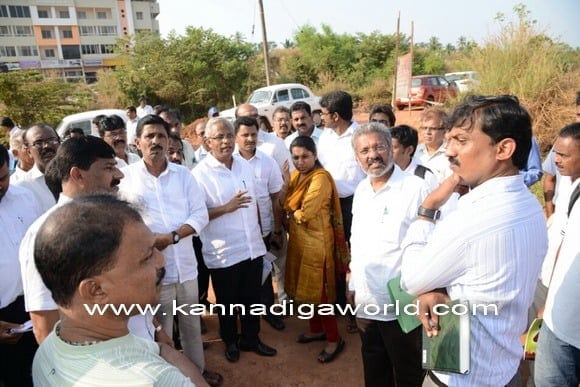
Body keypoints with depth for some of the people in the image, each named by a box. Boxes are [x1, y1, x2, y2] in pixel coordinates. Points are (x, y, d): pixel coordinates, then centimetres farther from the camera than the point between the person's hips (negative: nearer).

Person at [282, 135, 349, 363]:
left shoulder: (320, 178, -19)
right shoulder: (296, 175, 8)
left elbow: (305, 214, -24)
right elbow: (283, 205, 4)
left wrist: (291, 212, -5)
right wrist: (284, 184, -11)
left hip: (316, 241, -8)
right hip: (299, 239, 8)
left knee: (319, 291, 2)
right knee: (306, 288, 18)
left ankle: (334, 339, 19)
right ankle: (316, 329, 37)